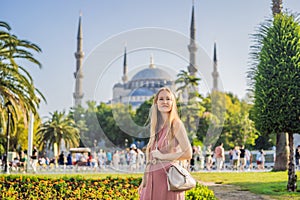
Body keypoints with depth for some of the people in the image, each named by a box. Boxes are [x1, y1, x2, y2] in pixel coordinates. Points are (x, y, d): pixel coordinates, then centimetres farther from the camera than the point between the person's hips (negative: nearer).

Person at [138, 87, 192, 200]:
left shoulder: (175, 124, -7)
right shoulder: (156, 127, 12)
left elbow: (188, 154, -15)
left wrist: (162, 156, -10)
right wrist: (144, 181, 12)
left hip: (167, 177, -6)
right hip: (153, 180, 6)